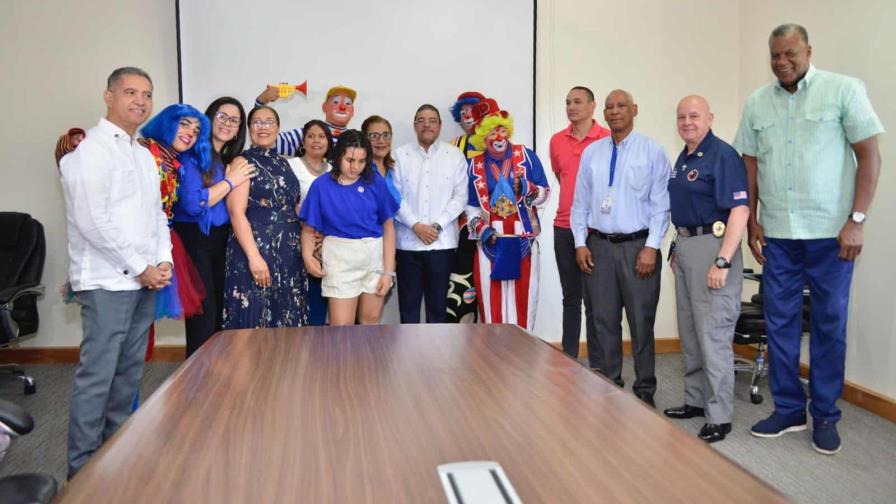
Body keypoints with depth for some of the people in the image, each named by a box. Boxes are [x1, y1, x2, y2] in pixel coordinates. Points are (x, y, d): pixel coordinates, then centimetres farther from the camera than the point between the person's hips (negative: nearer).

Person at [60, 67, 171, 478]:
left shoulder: (144, 155, 17)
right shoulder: (92, 149, -9)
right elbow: (92, 220, -17)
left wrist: (163, 262, 3)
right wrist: (141, 268, -14)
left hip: (144, 280, 8)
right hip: (107, 281, -8)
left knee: (129, 372, 13)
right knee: (97, 376, -5)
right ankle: (82, 468, 6)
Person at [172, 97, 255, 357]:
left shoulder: (231, 160, 12)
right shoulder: (193, 154, -9)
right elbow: (192, 204, -21)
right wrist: (230, 182, -13)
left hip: (221, 241, 7)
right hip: (195, 240, -7)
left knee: (220, 314, 11)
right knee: (203, 317, -4)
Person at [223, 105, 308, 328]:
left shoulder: (284, 164, 15)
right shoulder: (242, 162, -2)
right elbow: (236, 213, -12)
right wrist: (254, 256, -20)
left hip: (289, 253, 6)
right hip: (256, 249, -6)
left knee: (287, 320, 9)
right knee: (254, 320, -3)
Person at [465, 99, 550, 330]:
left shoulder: (526, 156, 3)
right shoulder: (475, 166, 7)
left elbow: (544, 193, 4)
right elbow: (470, 205, 10)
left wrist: (527, 188, -17)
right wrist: (481, 229, -5)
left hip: (523, 239, 0)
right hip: (491, 241, 1)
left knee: (522, 297, 2)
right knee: (492, 298, 0)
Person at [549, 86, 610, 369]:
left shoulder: (607, 140, -6)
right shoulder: (557, 141, 8)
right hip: (563, 228, 4)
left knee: (593, 300, 0)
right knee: (570, 297, 12)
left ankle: (597, 364, 9)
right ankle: (568, 358, 21)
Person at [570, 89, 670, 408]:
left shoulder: (652, 152, -1)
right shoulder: (591, 152, 9)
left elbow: (661, 204, -5)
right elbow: (580, 202, 10)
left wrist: (651, 247, -12)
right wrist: (580, 243, 2)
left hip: (638, 246, -3)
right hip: (599, 246, 3)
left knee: (641, 322, 4)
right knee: (605, 321, 10)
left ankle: (644, 391, 18)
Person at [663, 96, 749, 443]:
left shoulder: (723, 155, -13)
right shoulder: (683, 158, 13)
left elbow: (740, 210, -20)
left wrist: (723, 261, -25)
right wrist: (677, 248, 17)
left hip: (712, 246, -9)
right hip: (685, 246, 9)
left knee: (713, 335, -5)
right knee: (689, 332, 15)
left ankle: (719, 416, 4)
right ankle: (696, 400, 28)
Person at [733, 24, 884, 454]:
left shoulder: (844, 90, -2)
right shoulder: (757, 103, 8)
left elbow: (869, 156, -4)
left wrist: (857, 220, -10)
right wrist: (751, 221, 7)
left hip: (830, 233, -3)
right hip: (776, 235, 3)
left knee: (829, 326, 5)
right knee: (779, 323, 8)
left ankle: (825, 415, 19)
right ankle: (788, 409, 21)